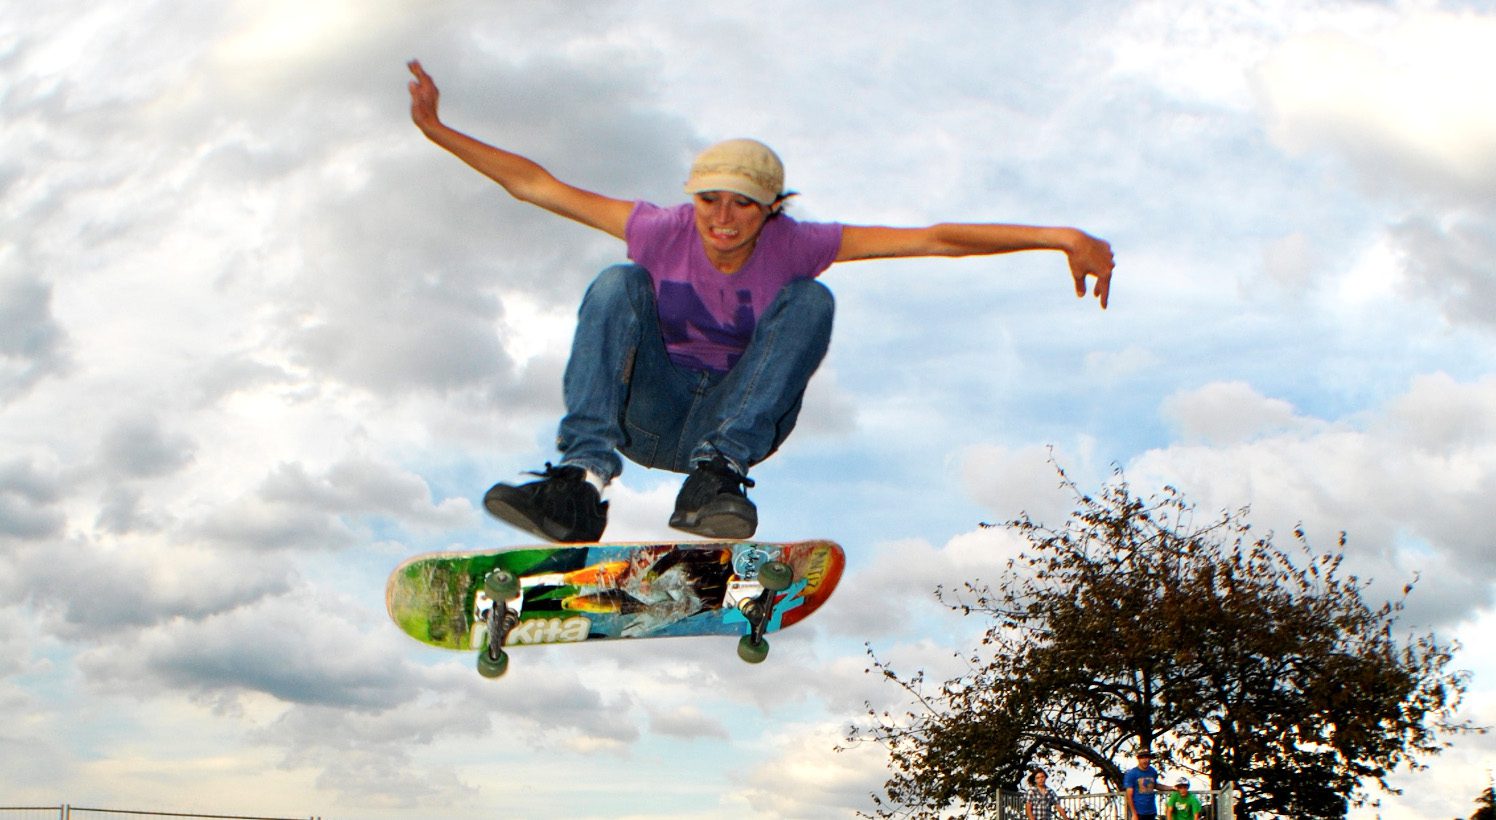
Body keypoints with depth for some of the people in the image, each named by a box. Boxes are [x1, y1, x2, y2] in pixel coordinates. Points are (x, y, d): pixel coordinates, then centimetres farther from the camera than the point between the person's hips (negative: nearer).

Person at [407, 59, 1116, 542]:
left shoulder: (794, 247, -12)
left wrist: (1060, 237, -25)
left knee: (810, 299, -22)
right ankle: (582, 481, -39)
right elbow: (535, 185, -8)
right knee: (618, 284, -24)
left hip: (738, 416, 0)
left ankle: (718, 472, -33)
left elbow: (935, 240, -19)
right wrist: (439, 132, -15)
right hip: (652, 414, 0)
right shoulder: (663, 233, -10)